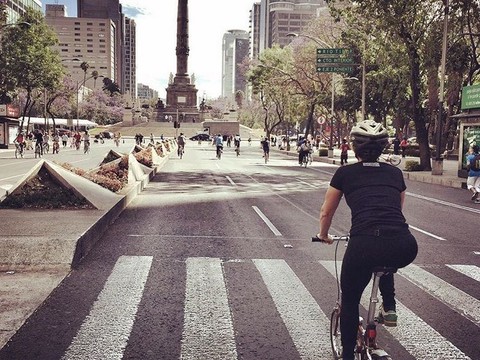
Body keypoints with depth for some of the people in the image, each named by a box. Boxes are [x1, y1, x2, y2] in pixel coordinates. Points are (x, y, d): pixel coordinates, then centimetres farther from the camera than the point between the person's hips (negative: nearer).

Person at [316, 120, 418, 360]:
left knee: (349, 299, 23)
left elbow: (326, 213, 26)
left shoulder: (345, 173, 15)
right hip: (405, 248, 3)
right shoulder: (395, 173, 23)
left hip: (364, 244, -3)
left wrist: (323, 236, 45)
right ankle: (389, 308, 31)